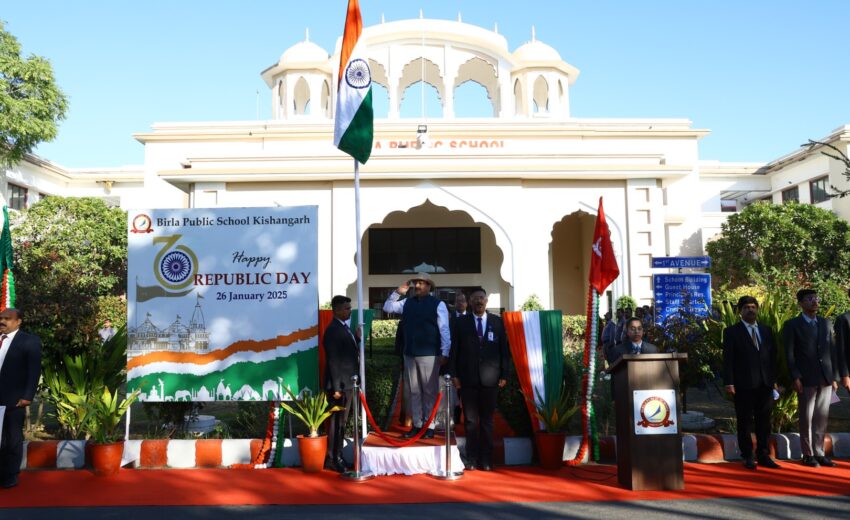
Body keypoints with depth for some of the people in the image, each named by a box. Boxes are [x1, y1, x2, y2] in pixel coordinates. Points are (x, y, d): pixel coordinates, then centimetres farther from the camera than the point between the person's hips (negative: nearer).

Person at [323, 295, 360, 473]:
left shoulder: (343, 327, 12)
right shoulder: (333, 330, -16)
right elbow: (332, 361, -19)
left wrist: (357, 338, 4)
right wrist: (336, 388, -20)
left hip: (348, 383, 9)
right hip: (340, 384, -9)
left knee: (341, 422, 16)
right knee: (337, 423, -1)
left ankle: (338, 457, 26)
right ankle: (332, 460, 8)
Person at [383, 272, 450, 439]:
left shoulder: (438, 304, -6)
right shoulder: (407, 302, 8)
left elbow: (444, 330, -8)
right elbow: (387, 308, 14)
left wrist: (444, 353, -12)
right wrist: (397, 292, 0)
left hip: (429, 355, -5)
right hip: (409, 354, 5)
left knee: (430, 391, 2)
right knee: (414, 391, 11)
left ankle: (429, 426, 11)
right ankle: (417, 425, 19)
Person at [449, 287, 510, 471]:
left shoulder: (497, 322, 7)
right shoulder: (460, 322, 6)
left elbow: (504, 349, 6)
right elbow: (454, 350, 4)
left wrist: (504, 375, 1)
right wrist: (453, 374, -2)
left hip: (490, 379, 1)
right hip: (468, 379, 0)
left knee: (487, 420, 6)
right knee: (470, 420, 4)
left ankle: (486, 459, 14)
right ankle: (471, 459, 12)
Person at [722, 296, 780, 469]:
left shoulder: (766, 331, 15)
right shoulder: (731, 332, 1)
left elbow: (773, 356, 15)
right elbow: (728, 359, -4)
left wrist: (774, 379, 8)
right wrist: (729, 383, -11)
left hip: (765, 384, 4)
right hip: (743, 385, -4)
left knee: (764, 421, 8)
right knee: (745, 422, 2)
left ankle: (763, 455, 17)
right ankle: (748, 457, 10)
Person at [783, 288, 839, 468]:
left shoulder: (825, 323, 13)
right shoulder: (792, 325, -1)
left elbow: (832, 351, 12)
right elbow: (789, 354, -5)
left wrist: (835, 377, 7)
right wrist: (795, 378, -12)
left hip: (826, 379, 4)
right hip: (807, 379, -4)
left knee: (822, 418, 8)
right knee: (806, 418, 2)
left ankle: (819, 453, 18)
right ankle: (808, 455, 12)